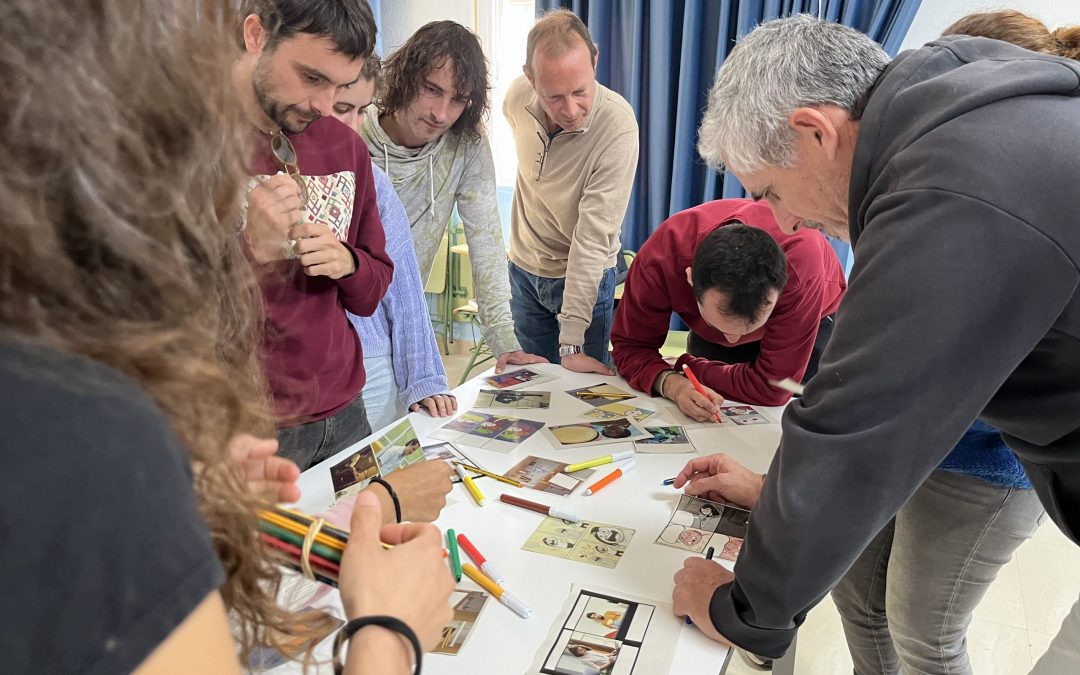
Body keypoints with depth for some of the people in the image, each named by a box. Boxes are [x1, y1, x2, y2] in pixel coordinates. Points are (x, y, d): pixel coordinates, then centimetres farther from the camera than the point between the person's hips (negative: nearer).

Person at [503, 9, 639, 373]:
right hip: (523, 267, 4)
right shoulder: (517, 97, -14)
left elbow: (593, 237, -31)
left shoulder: (618, 126, -29)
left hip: (585, 276, -4)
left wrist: (572, 342, -31)